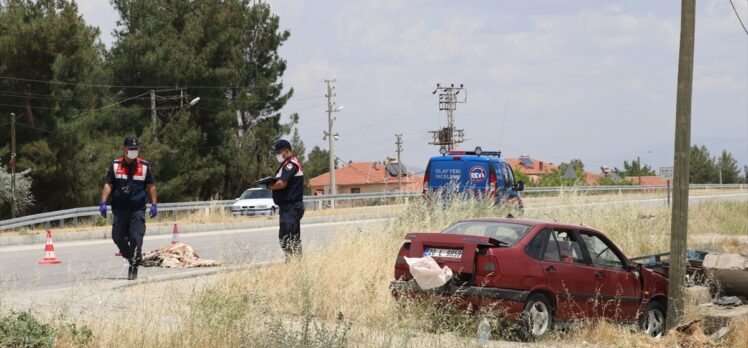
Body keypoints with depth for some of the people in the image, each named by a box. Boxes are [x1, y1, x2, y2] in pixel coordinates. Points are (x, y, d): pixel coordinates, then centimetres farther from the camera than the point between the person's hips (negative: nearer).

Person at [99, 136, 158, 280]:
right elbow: (108, 185, 5)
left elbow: (151, 186, 9)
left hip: (137, 209, -2)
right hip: (119, 208, 2)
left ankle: (134, 267, -2)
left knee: (136, 238, -10)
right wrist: (103, 203, -4)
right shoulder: (115, 165, 5)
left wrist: (154, 205, 3)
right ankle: (131, 258, 23)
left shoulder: (145, 166, 4)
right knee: (118, 237, 1)